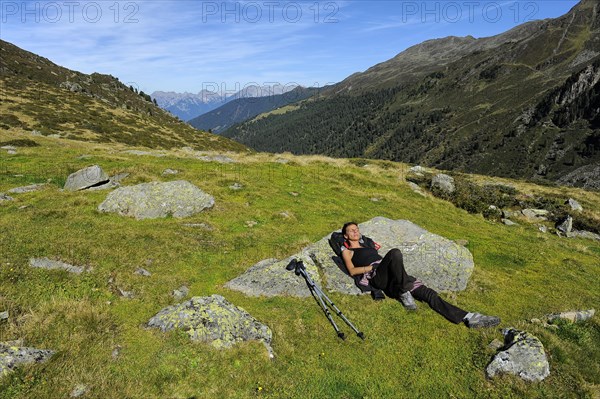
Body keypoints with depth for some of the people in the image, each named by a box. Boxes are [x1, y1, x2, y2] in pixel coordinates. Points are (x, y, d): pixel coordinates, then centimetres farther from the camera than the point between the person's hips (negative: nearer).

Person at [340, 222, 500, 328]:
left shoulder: (368, 246, 34)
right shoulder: (347, 251, 14)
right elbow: (352, 271, -1)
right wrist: (372, 266, -9)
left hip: (392, 276, 6)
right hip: (377, 276, -6)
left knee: (426, 292, -12)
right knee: (395, 253, -37)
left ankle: (467, 317, -19)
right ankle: (403, 293, -26)